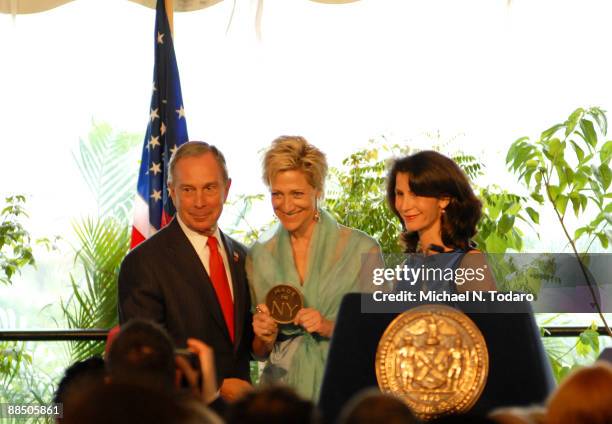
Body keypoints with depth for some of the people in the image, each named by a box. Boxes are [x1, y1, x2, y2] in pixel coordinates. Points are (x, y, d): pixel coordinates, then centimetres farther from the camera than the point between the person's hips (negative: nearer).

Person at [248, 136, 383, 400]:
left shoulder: (361, 249, -3)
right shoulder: (259, 256, 7)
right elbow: (259, 352, 14)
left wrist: (332, 327, -14)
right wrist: (264, 338, -7)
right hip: (282, 389, 3)